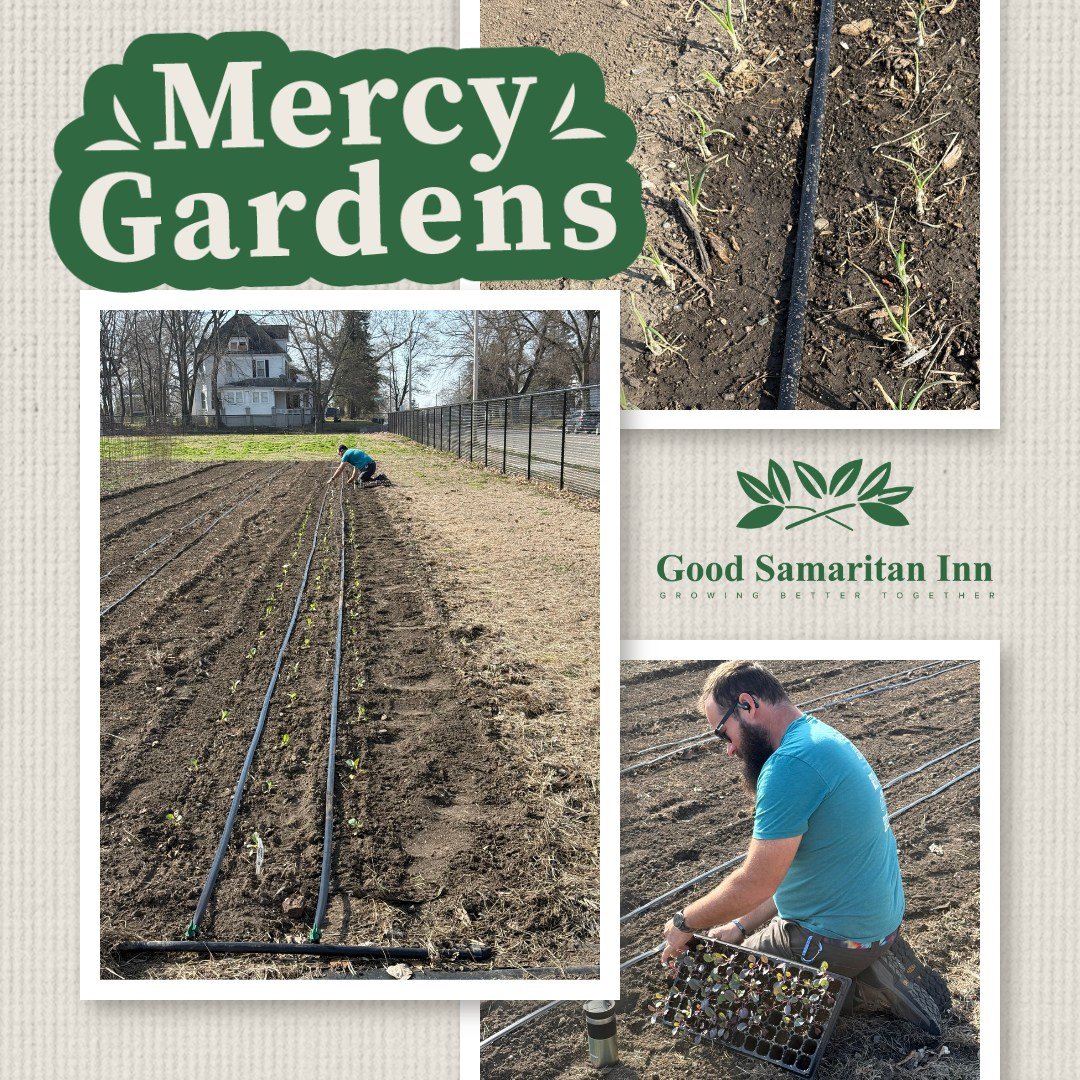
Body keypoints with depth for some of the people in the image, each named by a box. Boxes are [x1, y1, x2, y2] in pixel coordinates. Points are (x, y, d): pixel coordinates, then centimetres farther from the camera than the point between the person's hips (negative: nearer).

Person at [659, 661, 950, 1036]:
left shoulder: (790, 763, -25)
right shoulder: (821, 737, 8)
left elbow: (756, 883, -23)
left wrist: (684, 923, -8)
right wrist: (742, 925, 10)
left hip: (838, 937, -10)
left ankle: (863, 985, -2)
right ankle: (873, 963, 12)